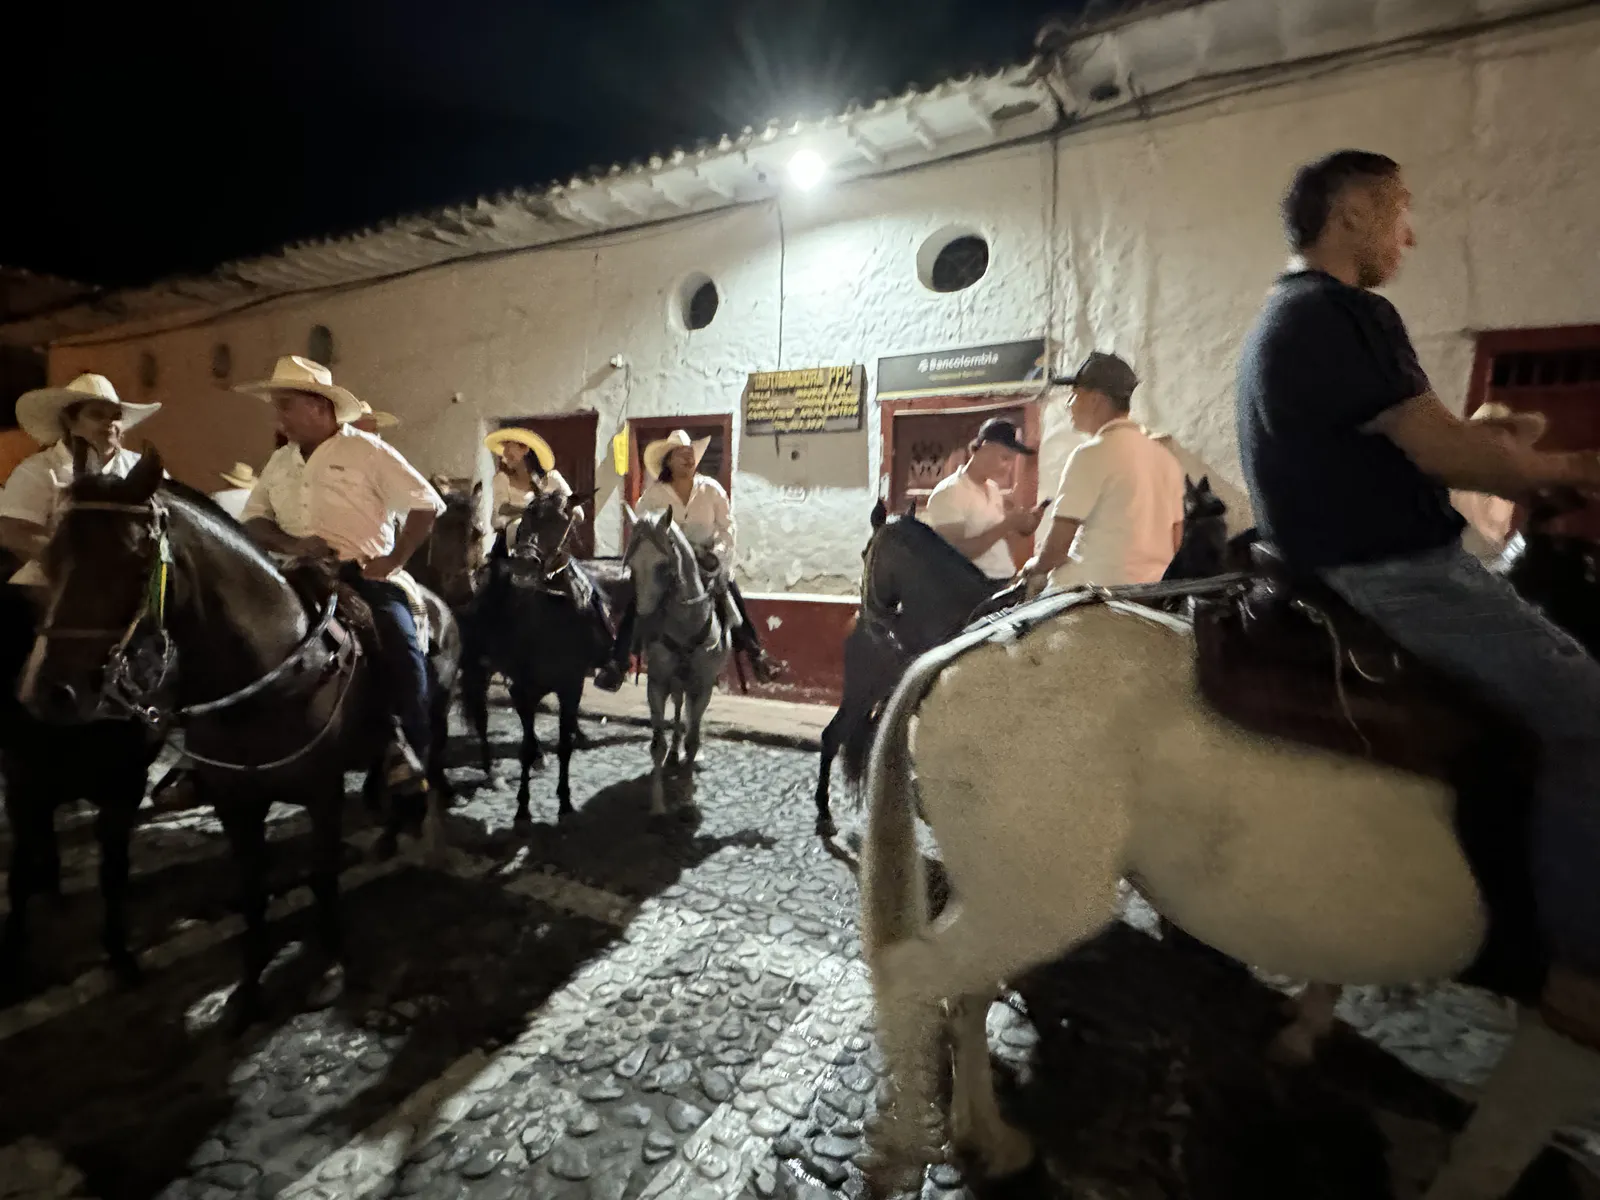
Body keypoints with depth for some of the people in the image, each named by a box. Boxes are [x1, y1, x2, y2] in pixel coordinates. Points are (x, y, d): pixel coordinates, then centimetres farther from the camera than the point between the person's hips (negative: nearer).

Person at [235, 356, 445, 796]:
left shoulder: (367, 450, -1)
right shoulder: (279, 462, 16)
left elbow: (426, 504, -5)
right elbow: (252, 521, 15)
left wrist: (393, 560, -13)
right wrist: (288, 543, -8)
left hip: (364, 576, -6)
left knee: (401, 648, -27)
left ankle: (407, 755, -15)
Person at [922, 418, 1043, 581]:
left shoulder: (993, 489, 14)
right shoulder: (948, 493, -10)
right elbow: (954, 553, -19)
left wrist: (1028, 522, 1)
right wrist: (1005, 526, -18)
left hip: (1007, 582, 7)